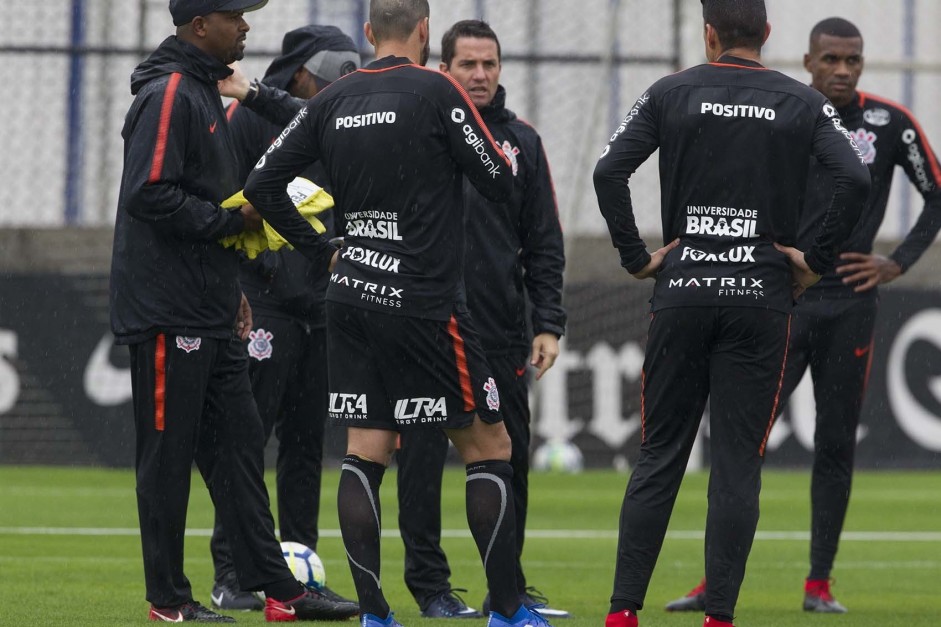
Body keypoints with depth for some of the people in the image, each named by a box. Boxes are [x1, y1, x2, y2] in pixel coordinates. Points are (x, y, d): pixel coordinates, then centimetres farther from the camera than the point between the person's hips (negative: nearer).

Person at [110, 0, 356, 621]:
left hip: (211, 313, 10)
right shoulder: (168, 94, -13)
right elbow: (151, 194, -22)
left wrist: (231, 287, 19)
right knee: (169, 451, -2)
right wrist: (236, 219, -15)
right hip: (167, 309, -10)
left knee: (238, 443, 9)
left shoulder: (206, 92, 17)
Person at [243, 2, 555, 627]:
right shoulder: (435, 91, -9)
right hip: (423, 303, -6)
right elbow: (499, 182, -5)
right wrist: (507, 163, 17)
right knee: (489, 447, 3)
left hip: (351, 296, 6)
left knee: (366, 453, 7)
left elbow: (262, 184, 8)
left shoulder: (332, 101, 7)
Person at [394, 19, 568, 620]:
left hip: (501, 331, 3)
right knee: (423, 458, 0)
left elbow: (544, 242, 11)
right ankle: (430, 586, 7)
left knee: (507, 458, 5)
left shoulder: (522, 141, 10)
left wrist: (548, 323, 4)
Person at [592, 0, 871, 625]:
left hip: (682, 292, 1)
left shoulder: (671, 94, 3)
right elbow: (856, 178, -10)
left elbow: (609, 171, -6)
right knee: (738, 466, 2)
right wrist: (817, 260, -1)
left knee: (659, 457, 6)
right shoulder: (803, 103, 3)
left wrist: (637, 258, 2)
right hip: (763, 294, -1)